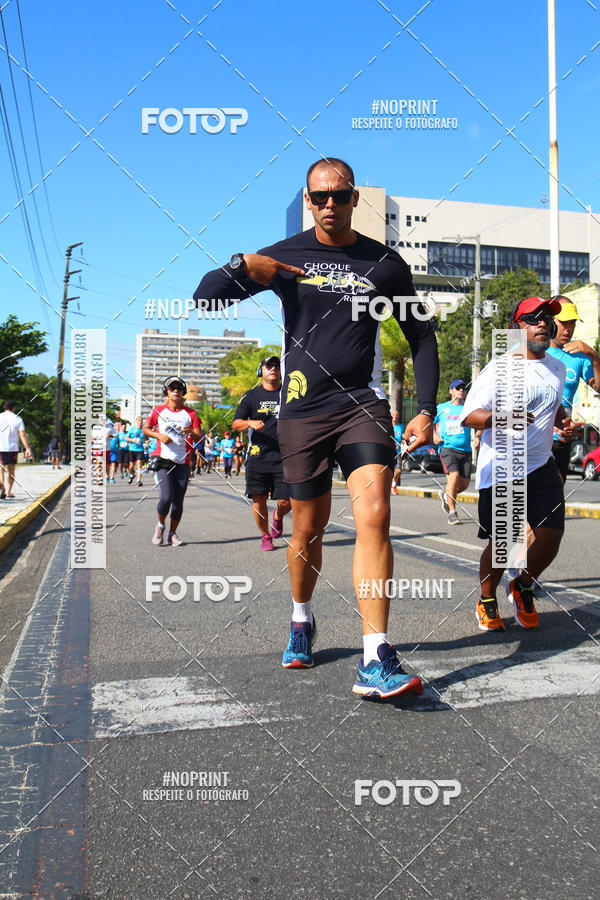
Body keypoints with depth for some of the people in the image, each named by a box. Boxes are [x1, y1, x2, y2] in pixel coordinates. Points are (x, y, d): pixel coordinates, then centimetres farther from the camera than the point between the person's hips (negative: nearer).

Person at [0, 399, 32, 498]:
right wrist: (28, 448, -7)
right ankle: (8, 493, 15)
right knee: (11, 471, 12)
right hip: (13, 448, 0)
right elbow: (23, 435, -7)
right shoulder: (18, 419, 1)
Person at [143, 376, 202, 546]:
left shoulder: (190, 413, 7)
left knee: (178, 501, 3)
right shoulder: (159, 410, 5)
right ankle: (160, 525, 14)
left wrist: (191, 433, -20)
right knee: (166, 497, -14)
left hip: (183, 462, 2)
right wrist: (159, 435, -5)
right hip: (163, 460, -2)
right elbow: (145, 428, 14)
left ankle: (172, 533, 19)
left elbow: (199, 437, 3)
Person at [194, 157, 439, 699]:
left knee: (374, 518, -18)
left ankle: (376, 661, -18)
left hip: (362, 405, -1)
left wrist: (425, 411, 2)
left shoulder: (385, 264, 6)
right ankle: (302, 623, 35)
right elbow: (205, 298, 5)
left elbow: (422, 338, 12)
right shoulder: (284, 257, 6)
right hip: (302, 410, 1)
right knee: (309, 529, 9)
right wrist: (241, 267, -16)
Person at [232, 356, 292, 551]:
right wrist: (250, 423, -15)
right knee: (259, 499, -1)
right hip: (258, 455, 0)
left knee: (286, 501, -4)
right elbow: (235, 424, 6)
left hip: (284, 456, 0)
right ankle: (265, 536, 19)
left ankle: (278, 517, 31)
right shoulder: (251, 396, 8)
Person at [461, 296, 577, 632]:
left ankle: (523, 587, 27)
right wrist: (498, 418, -32)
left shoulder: (557, 367, 13)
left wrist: (564, 421, 11)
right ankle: (487, 602, 24)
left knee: (552, 534, -3)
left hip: (542, 466, 6)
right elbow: (469, 415, -13)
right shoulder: (499, 368, -8)